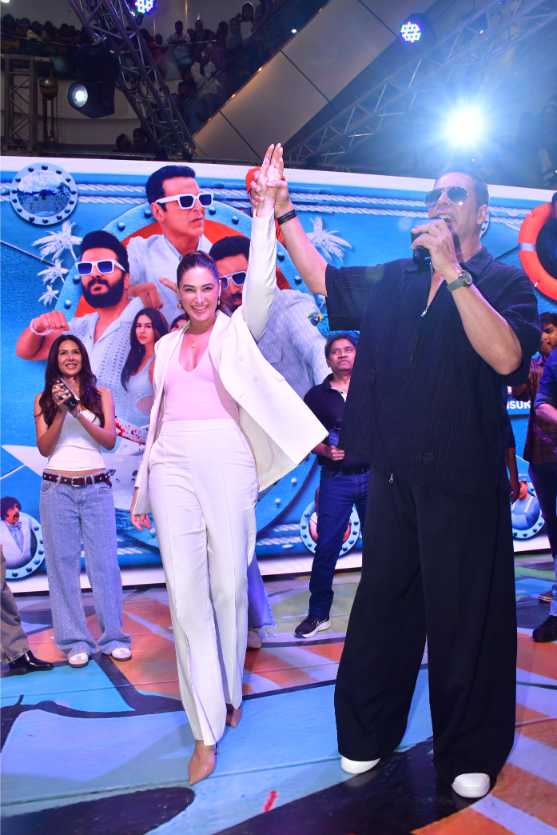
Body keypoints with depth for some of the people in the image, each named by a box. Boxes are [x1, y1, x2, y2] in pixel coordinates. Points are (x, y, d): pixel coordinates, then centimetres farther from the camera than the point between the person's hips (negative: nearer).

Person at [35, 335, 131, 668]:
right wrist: (60, 412, -11)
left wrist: (78, 412, -13)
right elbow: (44, 447, 3)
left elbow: (110, 440, -1)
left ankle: (114, 637, 7)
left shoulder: (101, 394, 9)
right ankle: (75, 641, 7)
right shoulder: (44, 399, 10)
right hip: (57, 488, 0)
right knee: (63, 563, 1)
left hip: (96, 487, 0)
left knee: (104, 561, -1)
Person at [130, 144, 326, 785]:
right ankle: (206, 729, 1)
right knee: (185, 592, -4)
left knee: (229, 586, 1)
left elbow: (261, 281, -8)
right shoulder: (167, 345, 19)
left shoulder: (237, 330, 10)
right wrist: (144, 484, 17)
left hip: (226, 460, -3)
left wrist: (265, 207, -14)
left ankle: (227, 692, 25)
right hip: (173, 464, 3)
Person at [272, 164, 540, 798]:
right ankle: (366, 735, 29)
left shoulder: (505, 282, -1)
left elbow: (506, 356, -20)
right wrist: (284, 212, 18)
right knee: (383, 607, 14)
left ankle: (469, 753, 22)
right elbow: (322, 278, 24)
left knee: (465, 617, 4)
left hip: (463, 482, -4)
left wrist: (453, 270, -21)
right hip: (393, 474, 5)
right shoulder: (395, 280, 13)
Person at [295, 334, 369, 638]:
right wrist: (325, 451, -12)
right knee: (326, 547, -1)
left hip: (373, 475, 0)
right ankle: (318, 613, 10)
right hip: (335, 479, 0)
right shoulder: (317, 395, 7)